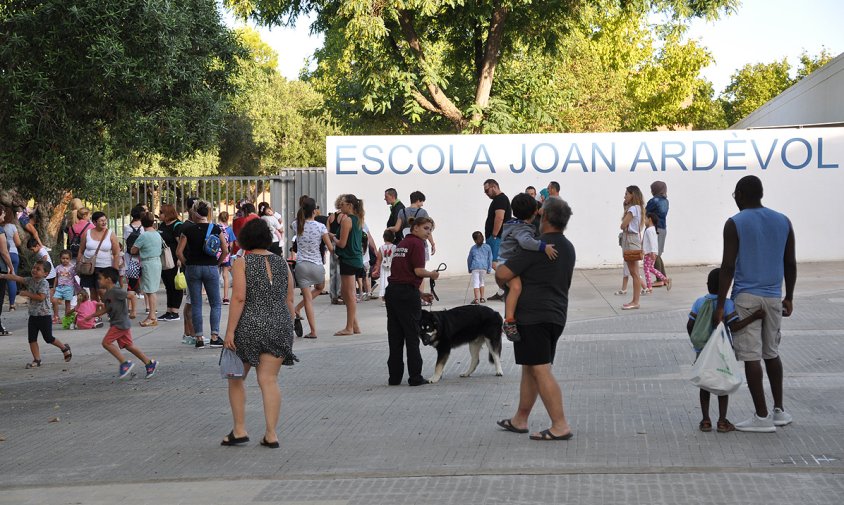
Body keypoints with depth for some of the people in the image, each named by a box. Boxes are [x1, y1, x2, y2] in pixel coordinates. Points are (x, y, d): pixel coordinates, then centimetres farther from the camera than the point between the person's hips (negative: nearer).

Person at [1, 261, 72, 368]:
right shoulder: (30, 280, 6)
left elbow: (41, 297, -25)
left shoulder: (44, 283, -16)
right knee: (31, 338, 3)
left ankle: (64, 348, 26)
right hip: (33, 314, 7)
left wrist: (27, 294, -21)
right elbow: (17, 278, -1)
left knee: (48, 338, 3)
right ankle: (37, 360, 9)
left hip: (44, 315, -7)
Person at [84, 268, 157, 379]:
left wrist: (132, 311, -18)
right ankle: (149, 363, 13)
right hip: (117, 323, 9)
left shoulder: (116, 291, -16)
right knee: (128, 345, 10)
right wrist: (93, 315, 19)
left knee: (106, 342, -10)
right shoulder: (106, 294, 14)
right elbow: (106, 309, 24)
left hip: (120, 323, -9)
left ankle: (125, 363, -7)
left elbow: (132, 296, -18)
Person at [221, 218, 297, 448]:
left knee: (237, 378, 13)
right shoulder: (282, 263, 8)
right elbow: (289, 300, 9)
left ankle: (239, 430, 13)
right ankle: (271, 434, 0)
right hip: (279, 325, 4)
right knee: (269, 380, 4)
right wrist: (288, 329, 17)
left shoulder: (241, 263, -5)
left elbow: (239, 298, -14)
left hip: (249, 326, -3)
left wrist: (230, 330, -13)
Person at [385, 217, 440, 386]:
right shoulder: (417, 244, -7)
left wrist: (420, 294, 20)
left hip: (392, 290, 8)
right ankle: (415, 377, 3)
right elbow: (418, 271, -15)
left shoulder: (402, 243, 19)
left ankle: (394, 377, 12)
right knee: (412, 336, 0)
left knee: (395, 336, 10)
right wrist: (432, 274, 5)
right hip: (407, 293, -8)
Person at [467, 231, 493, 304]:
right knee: (481, 281, 20)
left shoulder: (473, 248, 9)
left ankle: (476, 299, -16)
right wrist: (489, 269, 14)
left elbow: (469, 259, 16)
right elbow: (490, 258, 10)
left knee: (475, 283, -3)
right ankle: (482, 298, 20)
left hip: (475, 267, -2)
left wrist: (469, 269, 26)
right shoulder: (487, 247, 9)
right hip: (484, 267, 2)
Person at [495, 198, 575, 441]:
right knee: (531, 368, 17)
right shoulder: (568, 248, 13)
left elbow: (503, 274, -19)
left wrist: (501, 283, 6)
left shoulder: (537, 246, -15)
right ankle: (520, 420, 25)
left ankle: (560, 426, -11)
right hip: (557, 315, 9)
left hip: (533, 316, -9)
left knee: (540, 370, -8)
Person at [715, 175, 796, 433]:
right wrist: (788, 298, 18)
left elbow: (728, 266, -12)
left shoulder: (735, 224, -8)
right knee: (771, 353, 19)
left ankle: (762, 416, -1)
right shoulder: (783, 221, 7)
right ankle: (779, 410, 22)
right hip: (773, 297, 5)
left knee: (751, 356, -2)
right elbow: (790, 264, 9)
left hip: (746, 297, -5)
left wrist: (720, 305, -10)